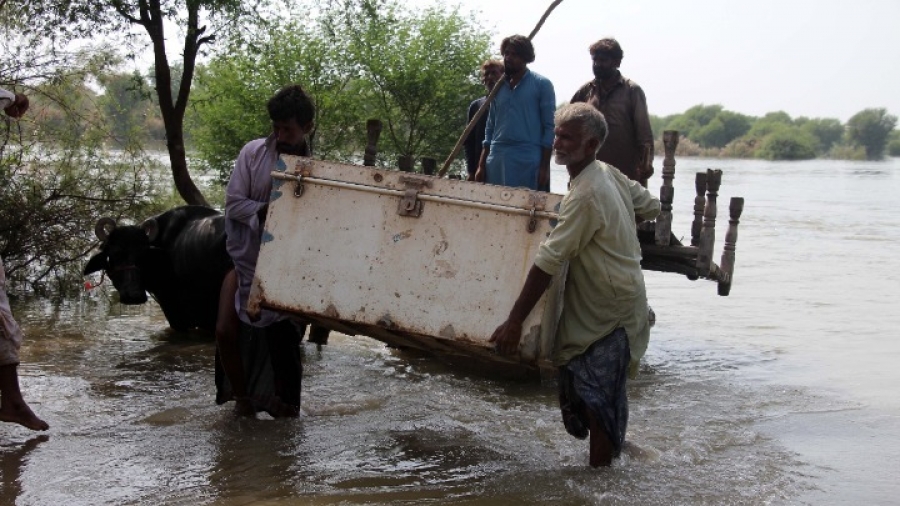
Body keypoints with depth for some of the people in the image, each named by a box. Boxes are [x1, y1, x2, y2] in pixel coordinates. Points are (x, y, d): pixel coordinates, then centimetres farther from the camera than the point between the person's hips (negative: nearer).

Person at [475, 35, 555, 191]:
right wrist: (481, 165, 12)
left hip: (528, 161, -4)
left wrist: (545, 166, -8)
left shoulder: (542, 84, 2)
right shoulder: (498, 86, 15)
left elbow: (549, 127, -2)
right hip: (497, 160, 4)